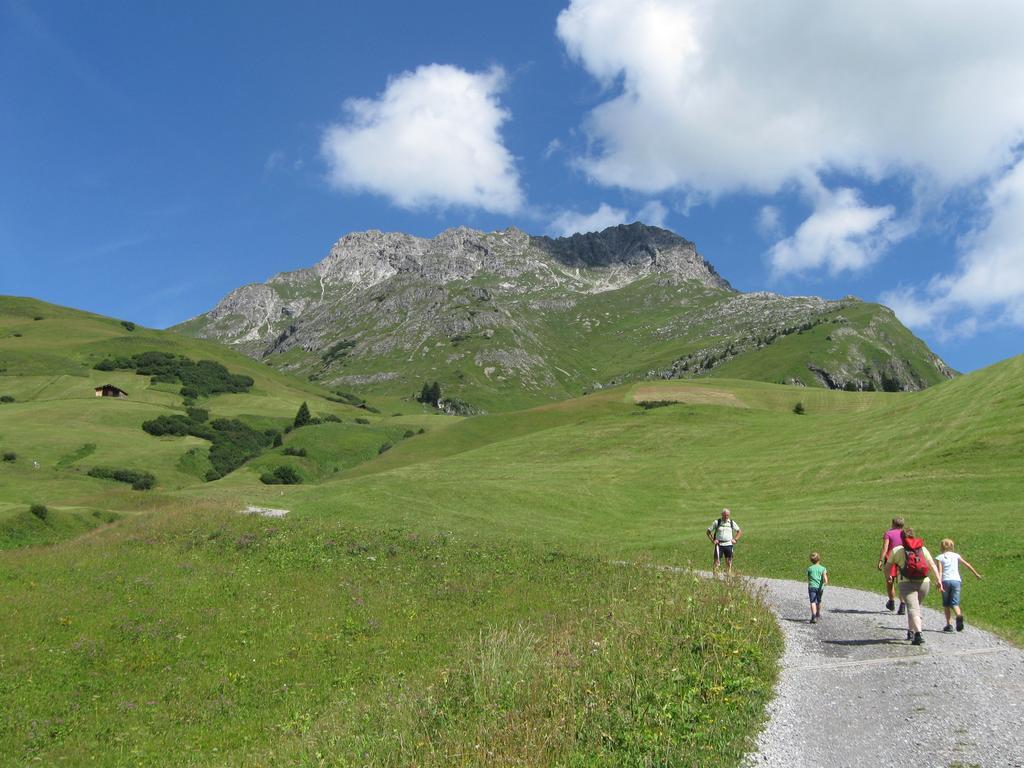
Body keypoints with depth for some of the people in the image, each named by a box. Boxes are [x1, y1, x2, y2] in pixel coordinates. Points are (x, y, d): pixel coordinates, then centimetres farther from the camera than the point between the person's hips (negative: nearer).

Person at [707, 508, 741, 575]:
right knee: (717, 560, -9)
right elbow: (708, 531, 7)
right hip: (719, 544, -2)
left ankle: (729, 574, 13)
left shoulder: (732, 523, 7)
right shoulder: (717, 522, 0)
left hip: (729, 544, 2)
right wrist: (712, 540, -3)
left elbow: (739, 532, 19)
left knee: (729, 561, 4)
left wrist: (735, 539, 6)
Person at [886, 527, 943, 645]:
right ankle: (911, 631, 31)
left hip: (907, 583, -3)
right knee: (916, 607, 24)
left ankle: (918, 633, -30)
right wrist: (938, 580, -2)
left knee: (913, 609, -11)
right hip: (924, 582, 3)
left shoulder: (897, 550, 7)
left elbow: (888, 565, 13)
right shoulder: (923, 548, 14)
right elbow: (933, 565, 3)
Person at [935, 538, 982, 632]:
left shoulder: (940, 557, 5)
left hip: (945, 581, -1)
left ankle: (948, 624, 6)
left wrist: (939, 582, -16)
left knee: (946, 604, 10)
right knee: (954, 603, 0)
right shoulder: (956, 556, 13)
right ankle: (959, 615, -32)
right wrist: (976, 574, 28)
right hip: (956, 580, 2)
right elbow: (967, 565, 17)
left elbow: (940, 571, -7)